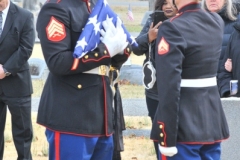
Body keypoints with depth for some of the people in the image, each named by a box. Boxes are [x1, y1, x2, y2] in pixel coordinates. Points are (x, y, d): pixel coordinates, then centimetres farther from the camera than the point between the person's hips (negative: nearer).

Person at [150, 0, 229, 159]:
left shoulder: (173, 28, -16)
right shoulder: (217, 21, 5)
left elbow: (169, 86, -20)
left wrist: (167, 137, -19)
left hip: (185, 123, -7)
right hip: (213, 117, 7)